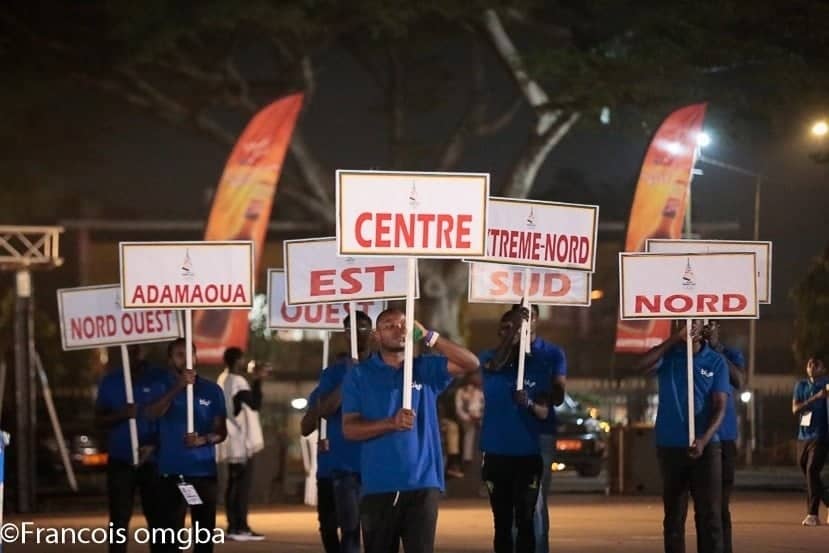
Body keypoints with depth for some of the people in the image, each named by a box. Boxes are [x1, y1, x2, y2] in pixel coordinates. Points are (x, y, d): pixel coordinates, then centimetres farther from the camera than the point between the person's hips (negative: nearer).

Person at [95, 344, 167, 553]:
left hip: (153, 461, -1)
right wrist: (121, 415, -13)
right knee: (119, 522, -1)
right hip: (120, 462, 1)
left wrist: (154, 446, -14)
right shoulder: (110, 381, 7)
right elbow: (99, 419, 8)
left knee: (158, 520, 2)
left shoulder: (160, 379, 0)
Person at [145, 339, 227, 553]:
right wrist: (178, 388, -27)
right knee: (172, 531, -7)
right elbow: (152, 413, -16)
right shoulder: (163, 386, 4)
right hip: (172, 471, -2)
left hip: (204, 471, 2)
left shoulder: (211, 390, 7)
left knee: (205, 532, 5)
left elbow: (221, 431, 6)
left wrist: (203, 439, -16)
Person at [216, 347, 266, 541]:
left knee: (233, 483, 10)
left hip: (231, 441, 9)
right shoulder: (238, 381, -16)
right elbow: (255, 403, -18)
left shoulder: (223, 380, 13)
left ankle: (233, 526, 9)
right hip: (242, 440, -9)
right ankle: (241, 527, -13)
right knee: (243, 484, -10)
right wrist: (257, 380, -14)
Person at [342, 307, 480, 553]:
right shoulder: (359, 375, 5)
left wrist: (428, 336, -10)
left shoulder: (425, 369, 10)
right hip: (379, 485, 0)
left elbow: (471, 363, -3)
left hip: (422, 483, 0)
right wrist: (391, 423, -19)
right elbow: (349, 428, -2)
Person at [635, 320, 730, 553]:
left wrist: (703, 439, -19)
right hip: (670, 446, 1)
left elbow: (720, 406, -3)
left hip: (705, 446, -1)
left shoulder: (716, 362, 3)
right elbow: (642, 365, -17)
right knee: (674, 514, 6)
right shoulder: (667, 355, 5)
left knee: (709, 514, -6)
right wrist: (674, 339, -21)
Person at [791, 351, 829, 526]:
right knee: (808, 473, 9)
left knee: (812, 471, -16)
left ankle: (812, 514, -13)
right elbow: (795, 409, -1)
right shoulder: (801, 386, 11)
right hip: (803, 436, 6)